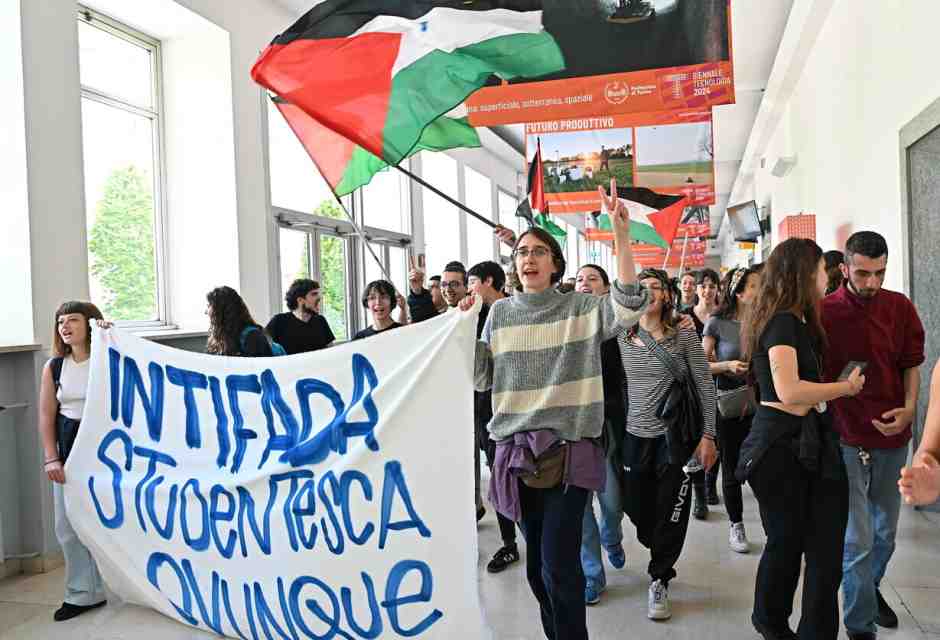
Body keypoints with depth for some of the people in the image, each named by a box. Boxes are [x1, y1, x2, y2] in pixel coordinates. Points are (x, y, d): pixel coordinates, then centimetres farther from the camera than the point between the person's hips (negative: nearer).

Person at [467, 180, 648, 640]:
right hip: (516, 452, 4)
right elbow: (482, 378, 8)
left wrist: (622, 236, -30)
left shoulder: (581, 308, -2)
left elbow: (628, 309, -21)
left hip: (569, 451, -4)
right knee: (536, 564, 15)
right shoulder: (500, 313, 7)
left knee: (558, 566, -5)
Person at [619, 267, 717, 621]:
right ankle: (662, 559, 41)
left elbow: (705, 386, -4)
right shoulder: (623, 337, 0)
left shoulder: (684, 335, -6)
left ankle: (659, 581, 22)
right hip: (636, 437, 3)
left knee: (671, 515, 3)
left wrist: (708, 436, -6)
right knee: (637, 511, 11)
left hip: (677, 436, -3)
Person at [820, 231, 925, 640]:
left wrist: (909, 408, -9)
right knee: (858, 540, -3)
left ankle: (871, 589, 45)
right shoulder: (824, 312, -10)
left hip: (893, 436, 4)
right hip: (847, 436, -4)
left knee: (885, 531, 20)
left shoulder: (900, 307, 0)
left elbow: (911, 365, 6)